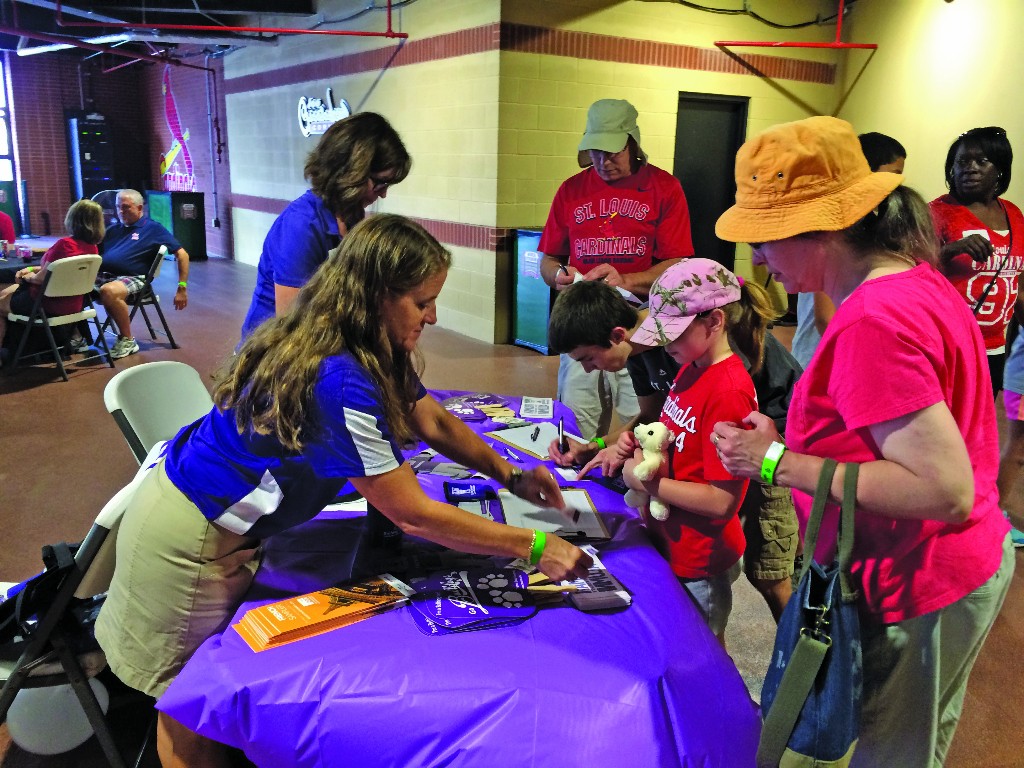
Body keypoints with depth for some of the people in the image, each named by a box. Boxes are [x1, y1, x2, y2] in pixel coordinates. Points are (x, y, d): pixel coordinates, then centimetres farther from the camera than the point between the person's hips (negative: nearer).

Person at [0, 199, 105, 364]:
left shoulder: (65, 244, -26)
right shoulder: (92, 247, -2)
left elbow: (42, 278, -19)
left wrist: (30, 277, 2)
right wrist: (32, 269, 7)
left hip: (49, 304, -8)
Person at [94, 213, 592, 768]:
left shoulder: (377, 353, -6)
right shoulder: (339, 382, -35)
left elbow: (433, 421, 8)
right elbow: (412, 514, -29)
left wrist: (510, 476, -2)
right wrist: (533, 547, -22)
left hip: (225, 522, 8)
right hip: (187, 539, -8)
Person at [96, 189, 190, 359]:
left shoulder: (153, 228, 10)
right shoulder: (113, 230, 27)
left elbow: (182, 254, 5)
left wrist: (182, 288, -2)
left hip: (132, 279, -6)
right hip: (102, 275, 6)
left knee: (109, 291, -38)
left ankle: (128, 340, -18)